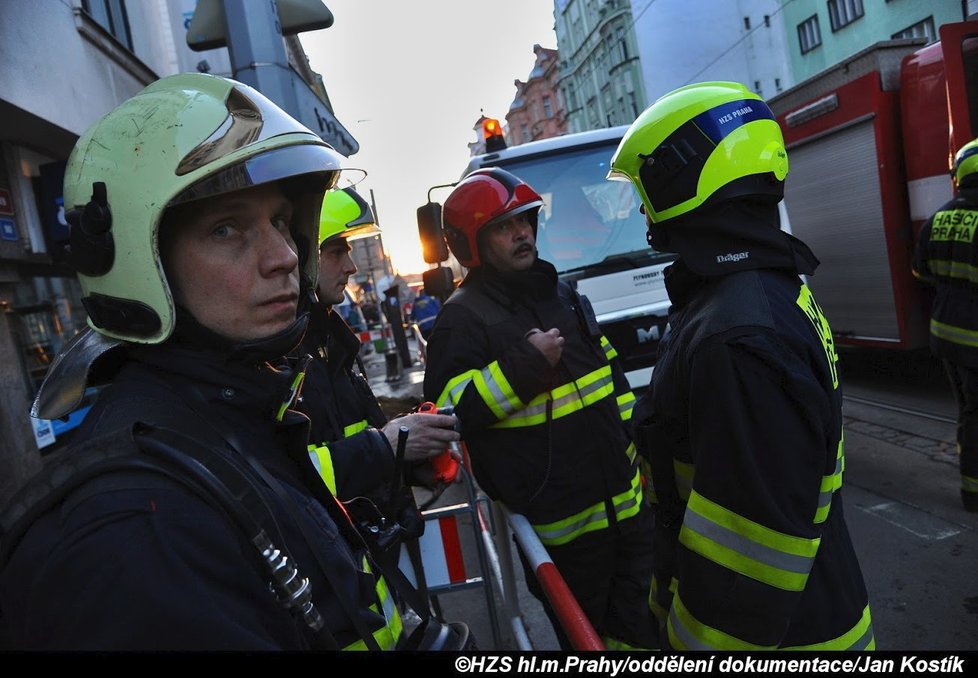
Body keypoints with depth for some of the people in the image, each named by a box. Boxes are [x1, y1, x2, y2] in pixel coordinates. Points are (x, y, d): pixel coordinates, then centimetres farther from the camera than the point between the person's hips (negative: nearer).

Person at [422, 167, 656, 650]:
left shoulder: (560, 294, 11)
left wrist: (635, 439, 18)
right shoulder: (464, 316, -12)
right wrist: (525, 364, -24)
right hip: (560, 526, -7)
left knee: (645, 628, 22)